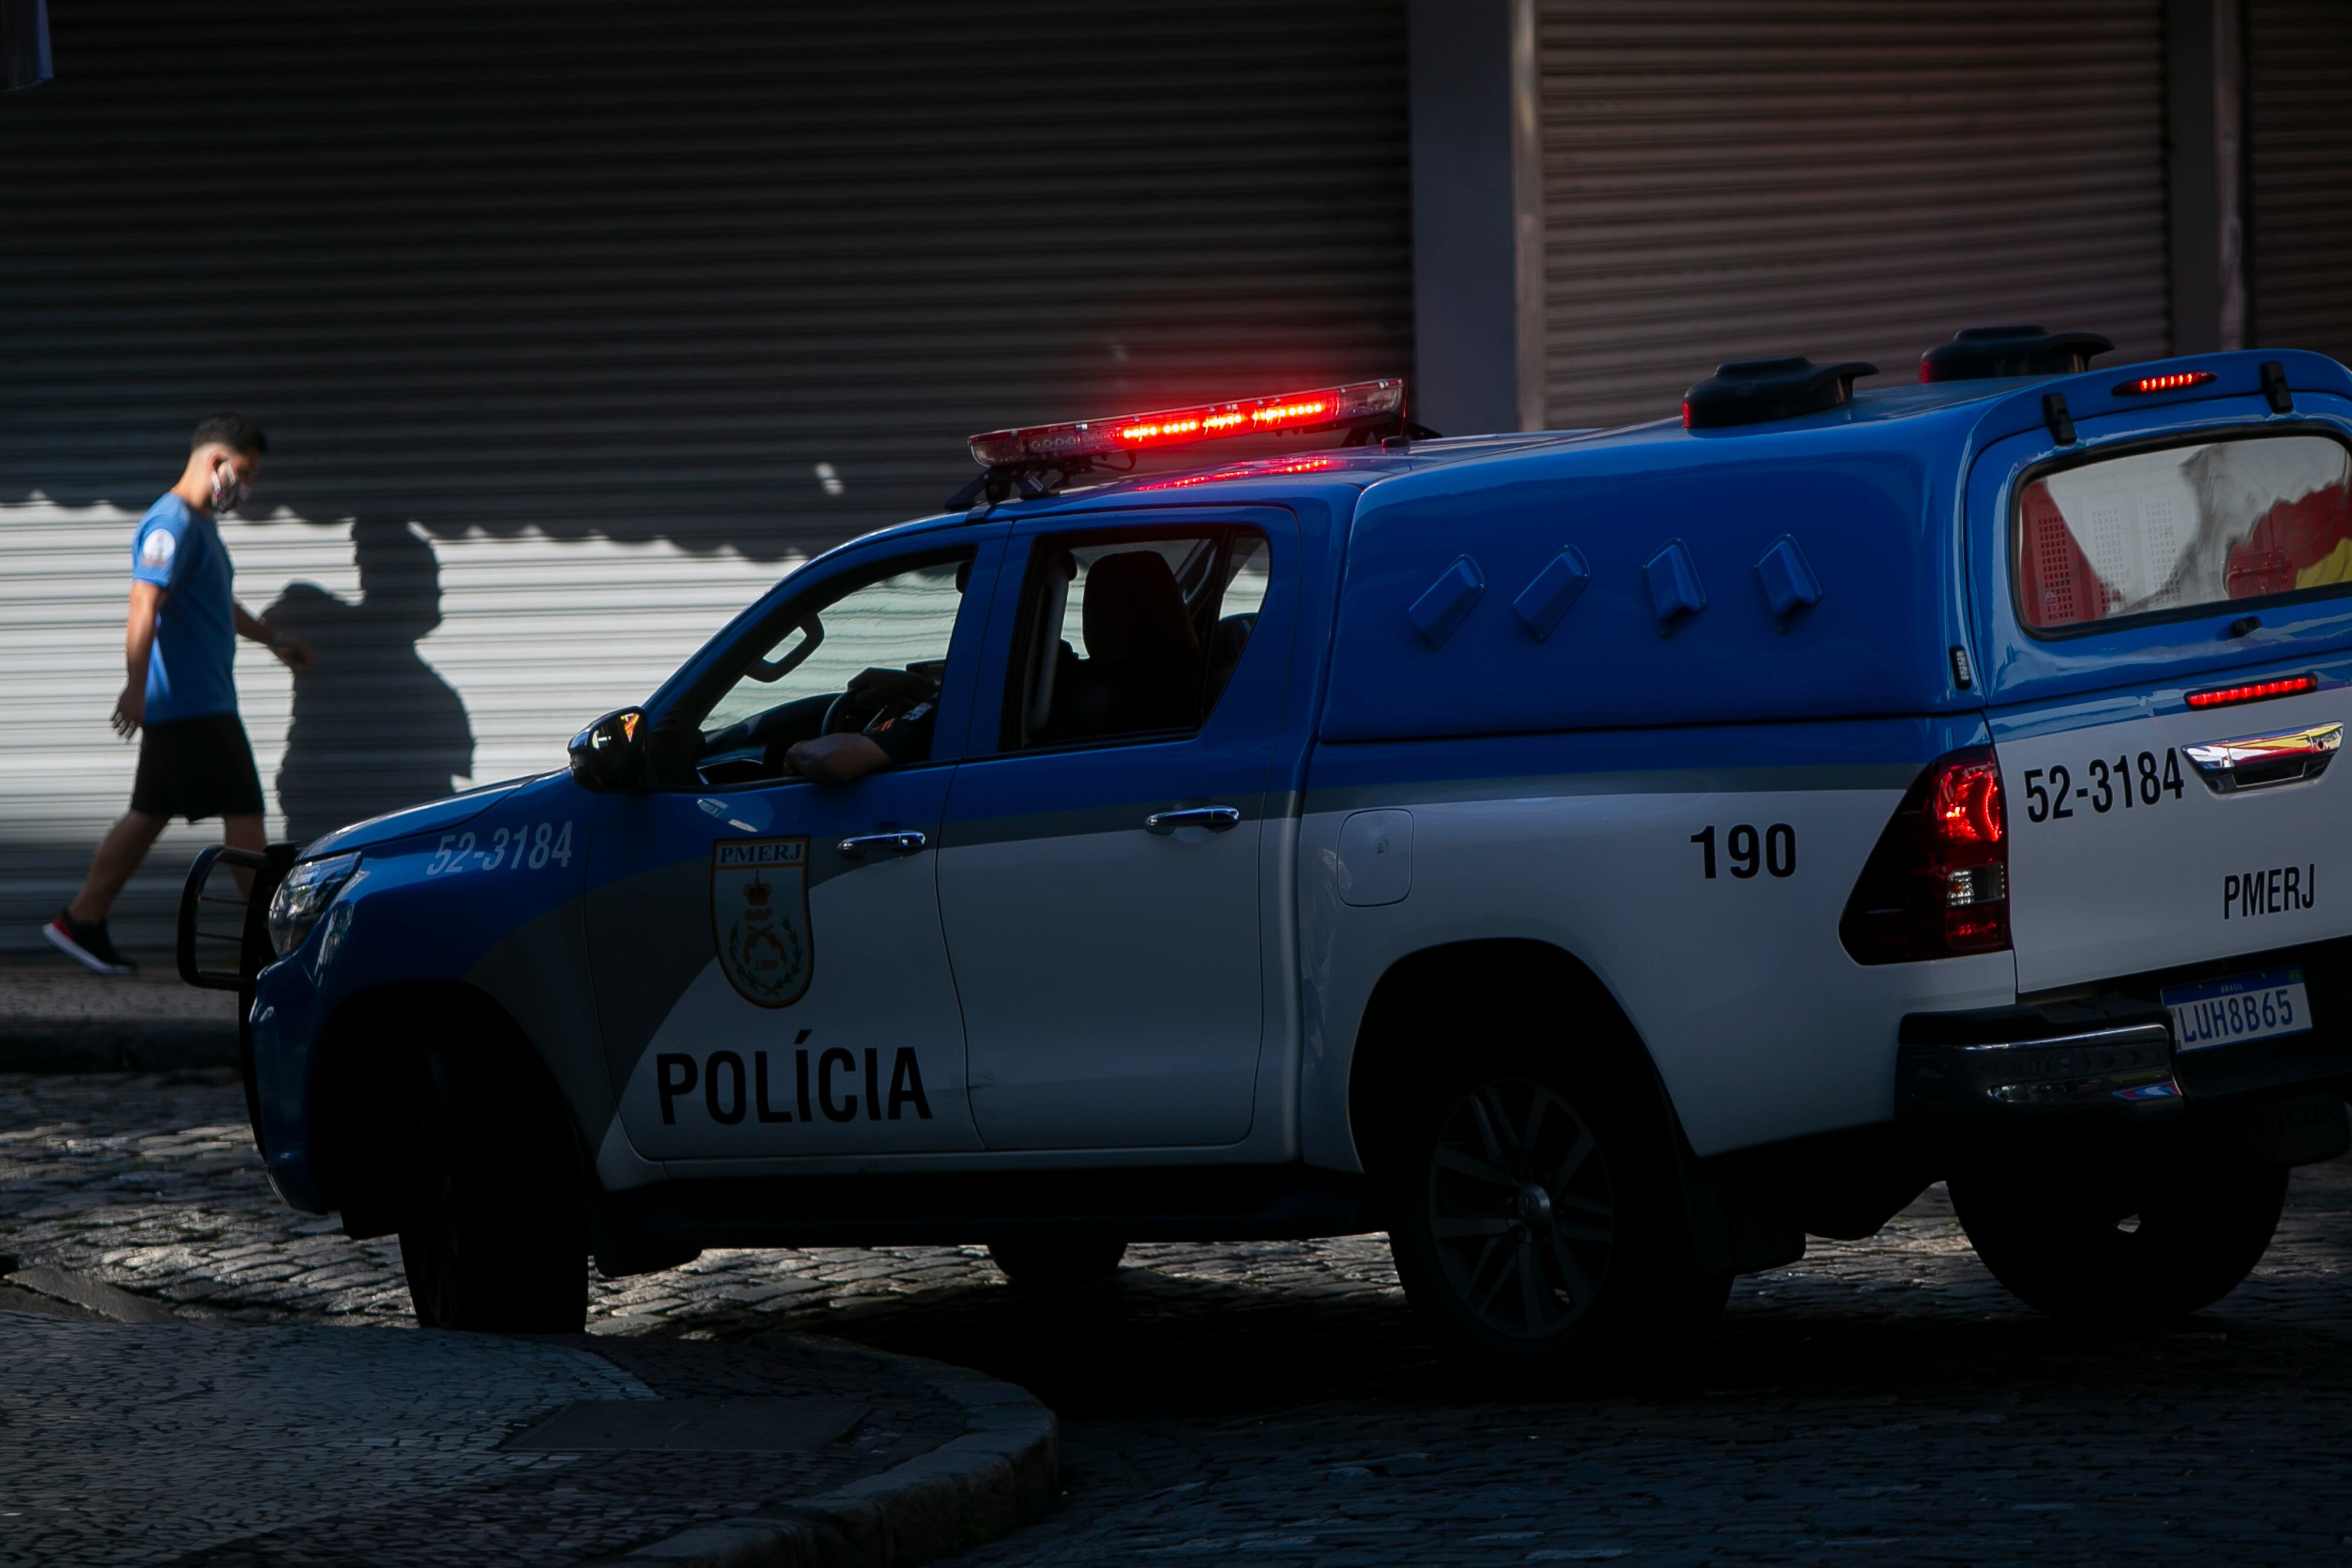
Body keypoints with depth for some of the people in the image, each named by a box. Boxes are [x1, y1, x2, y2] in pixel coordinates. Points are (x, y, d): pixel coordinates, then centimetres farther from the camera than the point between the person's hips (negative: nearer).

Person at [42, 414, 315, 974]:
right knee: (243, 812, -5)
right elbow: (144, 606, -26)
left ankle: (81, 922, 13)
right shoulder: (172, 524, -16)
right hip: (190, 704, -10)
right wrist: (137, 686, -33)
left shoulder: (201, 525, 18)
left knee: (149, 816, 11)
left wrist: (274, 639, 40)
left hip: (200, 702, 10)